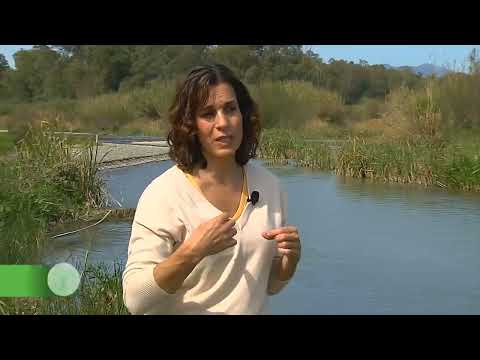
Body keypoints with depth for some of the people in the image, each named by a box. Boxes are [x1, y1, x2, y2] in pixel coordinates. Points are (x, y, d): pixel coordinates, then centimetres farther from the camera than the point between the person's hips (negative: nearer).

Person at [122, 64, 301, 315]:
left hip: (256, 308, 4)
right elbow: (135, 299, -23)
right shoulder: (163, 193, -19)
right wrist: (191, 252, -34)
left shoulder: (269, 185, -5)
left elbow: (269, 285, 4)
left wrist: (290, 258, -15)